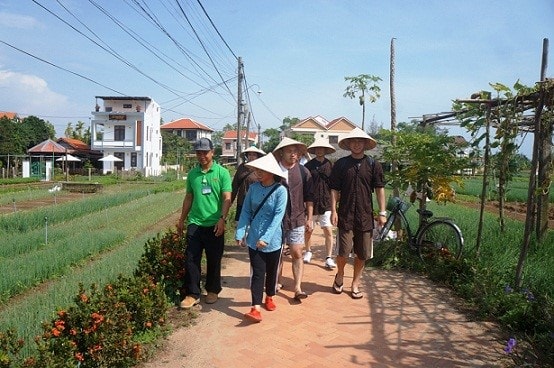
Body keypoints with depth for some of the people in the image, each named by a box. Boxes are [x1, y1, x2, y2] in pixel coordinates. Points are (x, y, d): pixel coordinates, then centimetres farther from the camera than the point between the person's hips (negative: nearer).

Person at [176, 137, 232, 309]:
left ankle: (212, 290, 27)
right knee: (191, 259, 2)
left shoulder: (222, 173, -4)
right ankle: (192, 294, 12)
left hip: (214, 225, -3)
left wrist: (222, 219, -19)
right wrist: (181, 220, 17)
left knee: (214, 260, 9)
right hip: (194, 224, 3)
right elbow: (189, 198, 16)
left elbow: (227, 198, -8)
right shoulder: (192, 174, 8)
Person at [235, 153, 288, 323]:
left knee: (272, 271, 16)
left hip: (273, 240, -2)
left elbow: (278, 216, -19)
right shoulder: (253, 188, -3)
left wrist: (266, 238, -24)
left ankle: (270, 297, 39)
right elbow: (246, 211, 1)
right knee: (257, 273, 0)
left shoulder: (280, 191, -15)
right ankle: (256, 308, 1)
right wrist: (240, 232, -7)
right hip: (254, 239, 2)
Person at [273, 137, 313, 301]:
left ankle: (298, 288, 4)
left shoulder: (303, 172, 1)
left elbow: (308, 197, 5)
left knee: (297, 254, -1)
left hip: (297, 220, 1)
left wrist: (309, 218, 3)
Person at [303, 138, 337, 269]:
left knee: (328, 231, -5)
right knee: (308, 230, 12)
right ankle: (308, 252, 34)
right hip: (311, 203, 0)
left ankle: (329, 258, 3)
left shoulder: (330, 165, 3)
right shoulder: (308, 165, 0)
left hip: (326, 203, 0)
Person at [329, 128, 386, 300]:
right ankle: (340, 275, 25)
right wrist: (333, 210, -5)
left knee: (362, 254, 7)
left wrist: (382, 212, 0)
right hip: (345, 215, -1)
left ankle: (355, 285, 24)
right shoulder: (341, 164, 2)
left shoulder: (373, 164, 3)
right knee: (343, 251, -5)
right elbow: (334, 189, 3)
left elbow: (379, 189, 4)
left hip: (365, 216, 1)